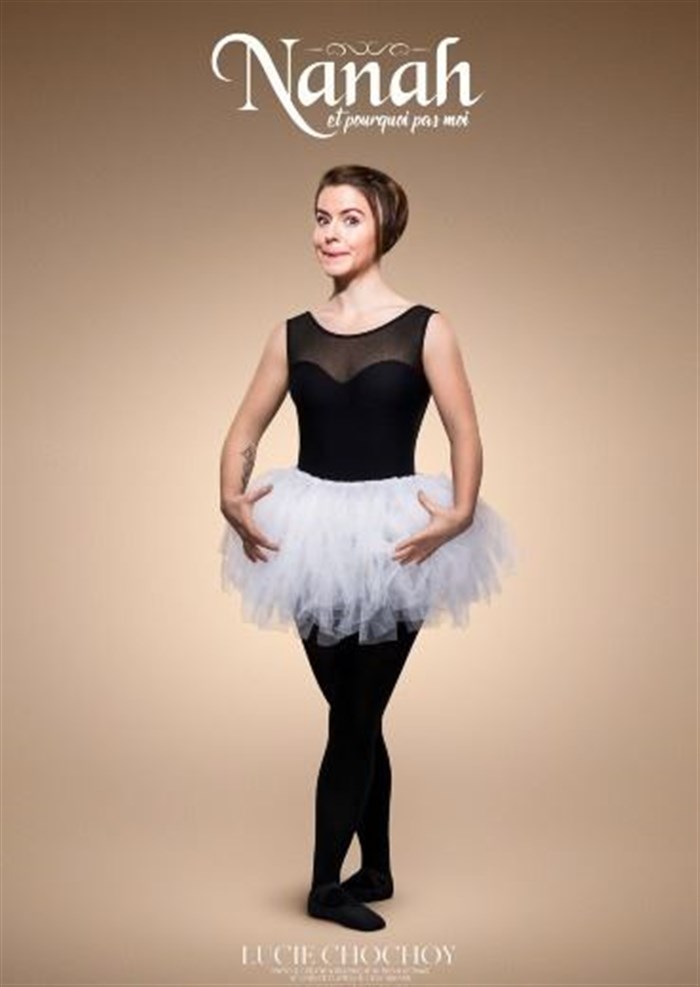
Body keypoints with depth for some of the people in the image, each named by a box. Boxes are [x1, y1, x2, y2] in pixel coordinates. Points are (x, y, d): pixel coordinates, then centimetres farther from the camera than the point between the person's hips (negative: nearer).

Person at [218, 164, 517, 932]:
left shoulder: (425, 329, -3)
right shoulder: (292, 335, 6)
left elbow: (466, 436, -6)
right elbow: (243, 433, 7)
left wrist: (460, 514, -21)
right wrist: (232, 500, -10)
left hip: (393, 539, -3)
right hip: (312, 536, 3)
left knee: (353, 716, 4)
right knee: (356, 716, 14)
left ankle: (327, 884, 18)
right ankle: (375, 870, 30)